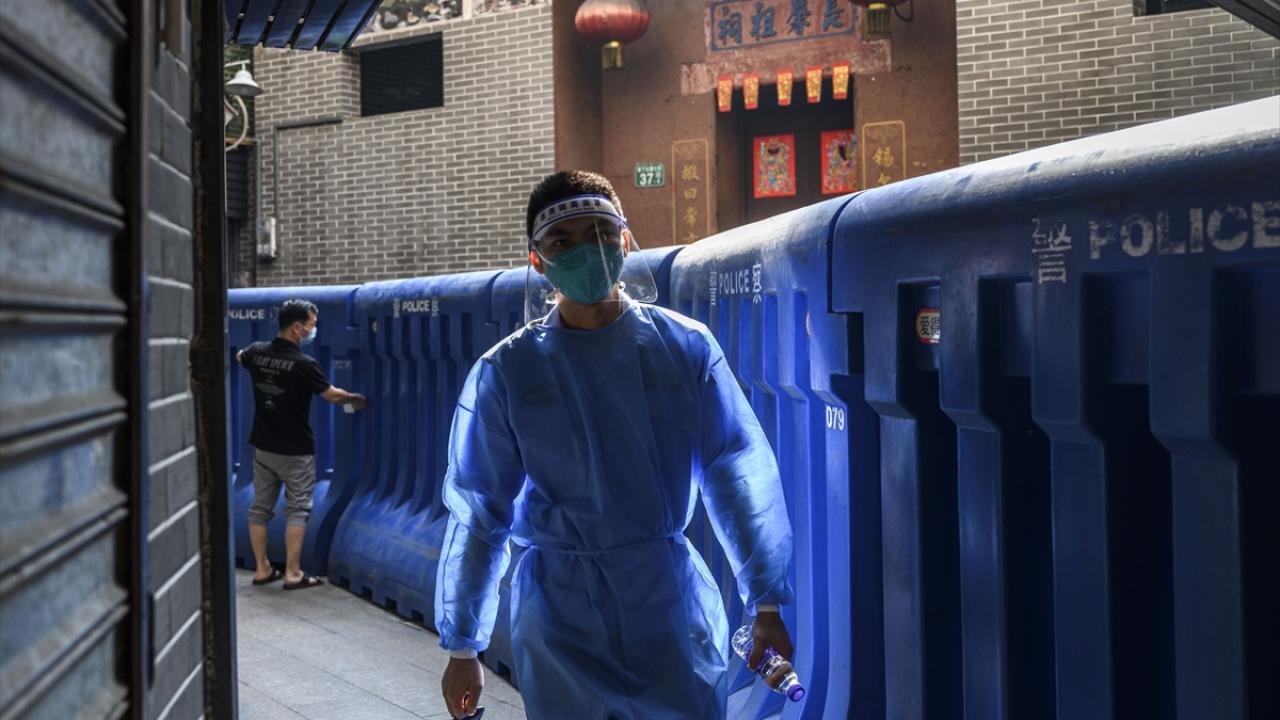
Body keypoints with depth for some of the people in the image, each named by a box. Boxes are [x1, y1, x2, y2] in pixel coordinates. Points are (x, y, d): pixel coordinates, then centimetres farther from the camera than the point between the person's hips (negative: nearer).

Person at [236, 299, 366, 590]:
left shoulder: (257, 353, -3)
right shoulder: (303, 364, -21)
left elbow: (240, 357, 22)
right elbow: (333, 396, -11)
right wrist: (355, 399, 9)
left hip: (263, 446, 6)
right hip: (295, 451, -6)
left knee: (260, 508, 12)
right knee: (297, 510, 2)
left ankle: (262, 569, 17)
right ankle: (293, 573, 2)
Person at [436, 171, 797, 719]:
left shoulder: (686, 346, -2)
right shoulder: (506, 372, -4)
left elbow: (738, 477, 0)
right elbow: (478, 513, 1)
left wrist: (766, 605, 1)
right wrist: (462, 648, 5)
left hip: (672, 601, 1)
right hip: (560, 614, 0)